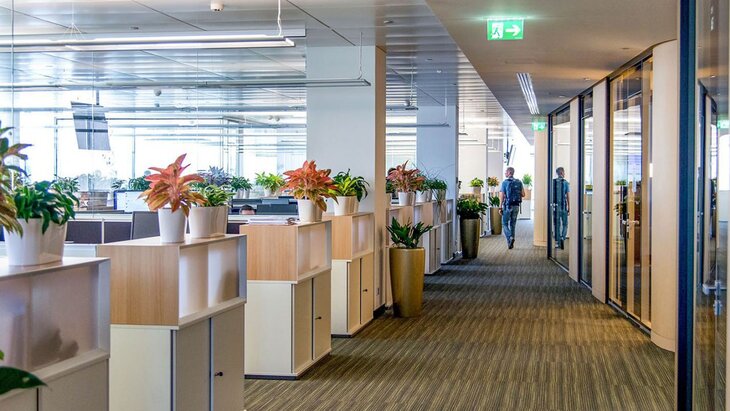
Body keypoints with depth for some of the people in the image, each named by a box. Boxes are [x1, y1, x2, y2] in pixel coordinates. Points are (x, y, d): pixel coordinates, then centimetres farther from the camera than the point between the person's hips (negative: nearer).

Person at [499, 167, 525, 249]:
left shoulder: (505, 182, -8)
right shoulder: (519, 182, 4)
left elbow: (502, 196, -10)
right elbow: (523, 194, 5)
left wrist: (500, 207, -8)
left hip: (507, 206, -4)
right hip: (516, 206, 4)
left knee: (505, 224, 5)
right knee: (513, 224, 12)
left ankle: (510, 237, -18)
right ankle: (511, 243, 12)